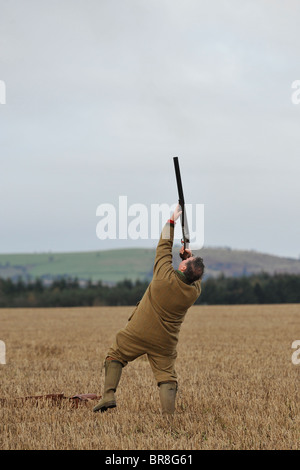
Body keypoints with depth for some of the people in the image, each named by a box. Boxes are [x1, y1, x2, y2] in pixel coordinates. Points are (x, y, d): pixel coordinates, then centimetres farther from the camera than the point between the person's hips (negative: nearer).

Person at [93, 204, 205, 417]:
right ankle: (168, 414, -7)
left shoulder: (166, 277, -21)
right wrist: (189, 256, 11)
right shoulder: (195, 291, -10)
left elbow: (164, 247, -6)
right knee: (167, 376, 7)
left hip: (138, 333, -2)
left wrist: (172, 221, 4)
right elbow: (196, 277, 17)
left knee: (115, 356, 15)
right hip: (165, 342, 2)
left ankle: (109, 395, 1)